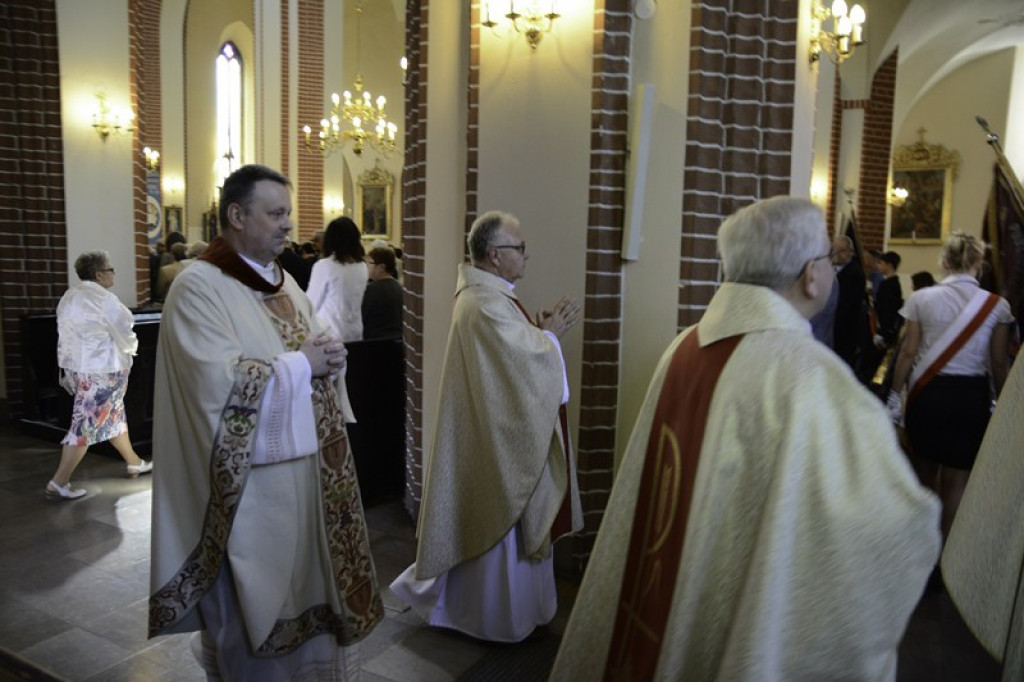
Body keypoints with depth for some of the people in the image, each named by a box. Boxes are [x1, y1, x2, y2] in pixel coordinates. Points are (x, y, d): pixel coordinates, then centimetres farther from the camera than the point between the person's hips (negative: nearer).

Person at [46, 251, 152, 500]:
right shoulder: (105, 299, -17)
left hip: (75, 366, 10)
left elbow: (65, 336, 13)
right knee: (87, 424, -3)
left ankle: (134, 462, 33)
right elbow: (124, 336, -12)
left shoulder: (69, 297, 9)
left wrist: (68, 373, 18)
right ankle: (58, 483, 0)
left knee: (113, 415, 20)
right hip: (99, 371, -10)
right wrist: (133, 346, 11)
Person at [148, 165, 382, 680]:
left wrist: (329, 358, -8)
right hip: (249, 478, -7)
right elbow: (219, 382, -24)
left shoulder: (284, 281, 11)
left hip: (304, 465, 7)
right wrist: (300, 363, -15)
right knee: (254, 603, 9)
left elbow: (313, 357, 15)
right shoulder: (198, 286, -13)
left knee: (304, 584, 18)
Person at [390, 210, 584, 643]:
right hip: (500, 435, -11)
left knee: (486, 521, 21)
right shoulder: (487, 304, -24)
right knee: (504, 524, 5)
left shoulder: (483, 294, 9)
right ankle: (498, 615, 23)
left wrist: (540, 327, -1)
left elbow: (512, 348, 14)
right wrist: (551, 332, -7)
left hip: (493, 428, 11)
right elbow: (529, 362, -23)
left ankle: (467, 601, 37)